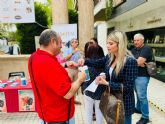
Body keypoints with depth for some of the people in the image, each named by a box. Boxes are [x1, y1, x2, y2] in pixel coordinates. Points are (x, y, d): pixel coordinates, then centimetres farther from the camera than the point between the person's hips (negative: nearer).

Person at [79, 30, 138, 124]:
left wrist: (106, 83, -26)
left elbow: (128, 87, -23)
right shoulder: (109, 57, -1)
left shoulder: (130, 61, -23)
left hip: (124, 103, -7)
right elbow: (97, 63, 13)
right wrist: (85, 61, -8)